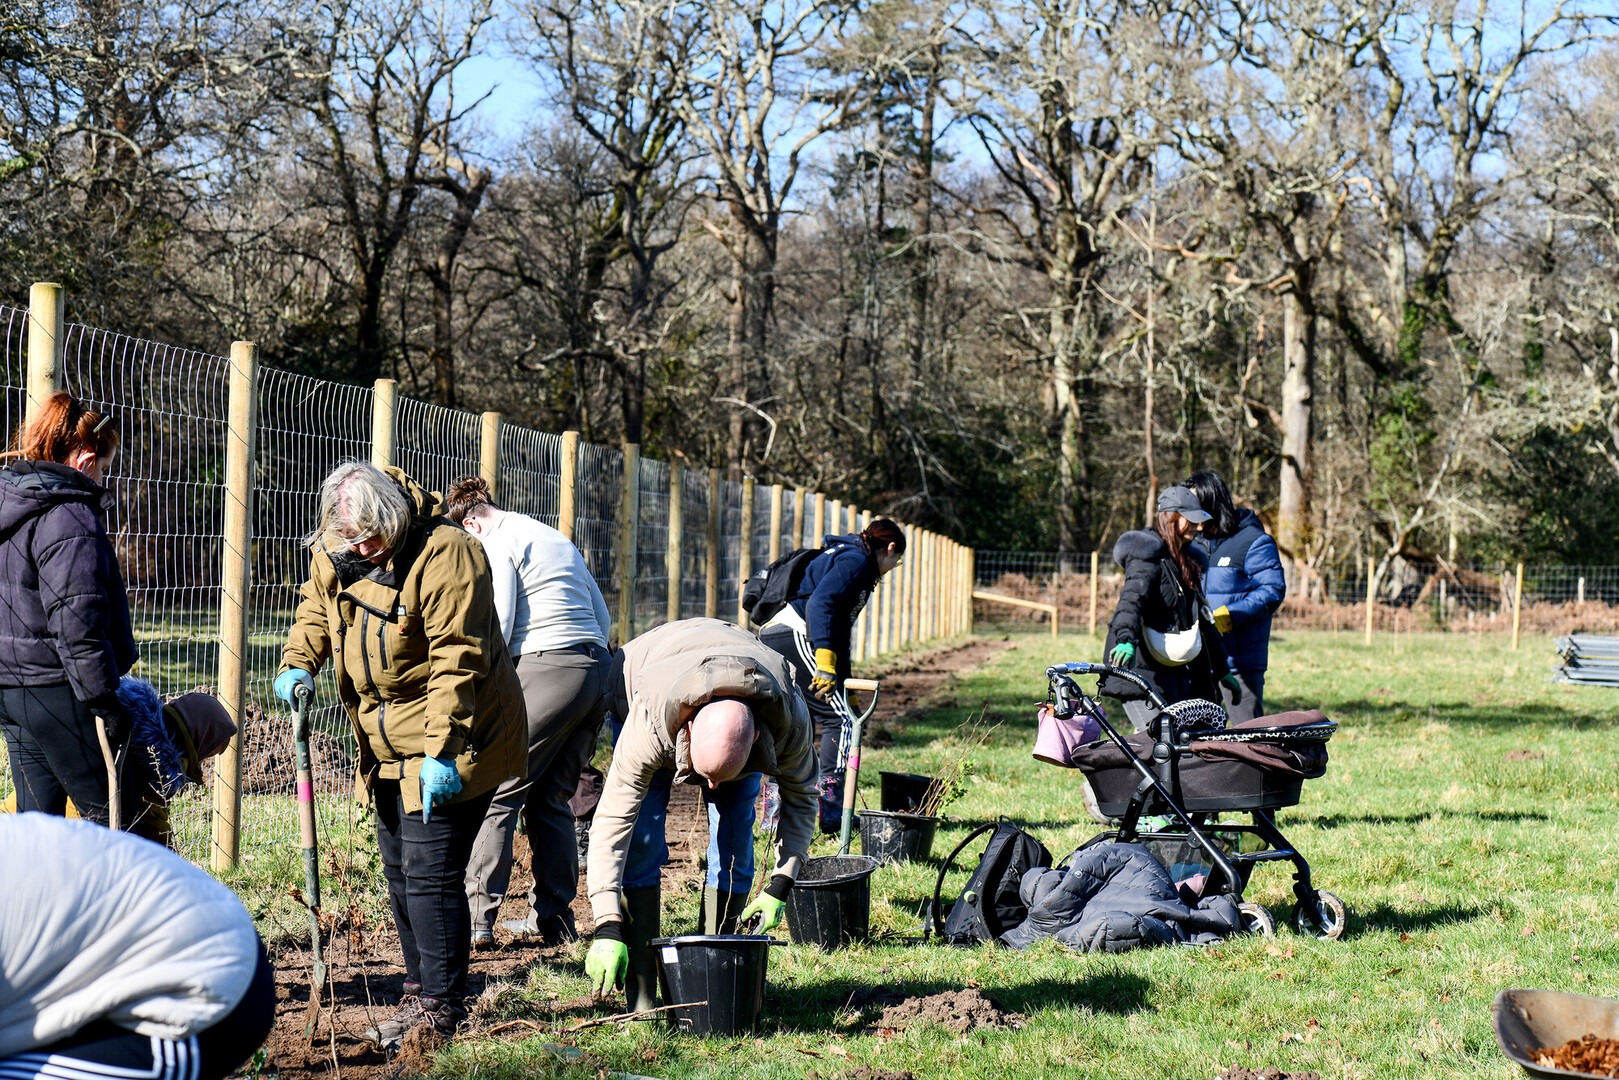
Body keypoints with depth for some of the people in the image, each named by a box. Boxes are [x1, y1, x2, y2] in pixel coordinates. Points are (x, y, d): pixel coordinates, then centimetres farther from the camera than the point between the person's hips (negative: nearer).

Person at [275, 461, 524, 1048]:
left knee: (430, 872, -12)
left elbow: (456, 659, -26)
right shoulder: (332, 552, 0)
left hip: (454, 738, -8)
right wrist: (298, 664, -3)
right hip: (388, 746, 8)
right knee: (400, 871, 14)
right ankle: (421, 992, 26)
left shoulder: (445, 553, -23)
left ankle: (441, 1009, -5)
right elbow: (315, 609, 18)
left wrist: (441, 751, -29)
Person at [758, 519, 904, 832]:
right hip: (794, 637, -11)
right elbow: (820, 603, -20)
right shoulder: (856, 561, -4)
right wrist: (824, 662, -27)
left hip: (772, 639, 11)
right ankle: (831, 813, -12)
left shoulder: (846, 557, 27)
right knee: (839, 718, -9)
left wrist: (846, 686, 34)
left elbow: (841, 627, 32)